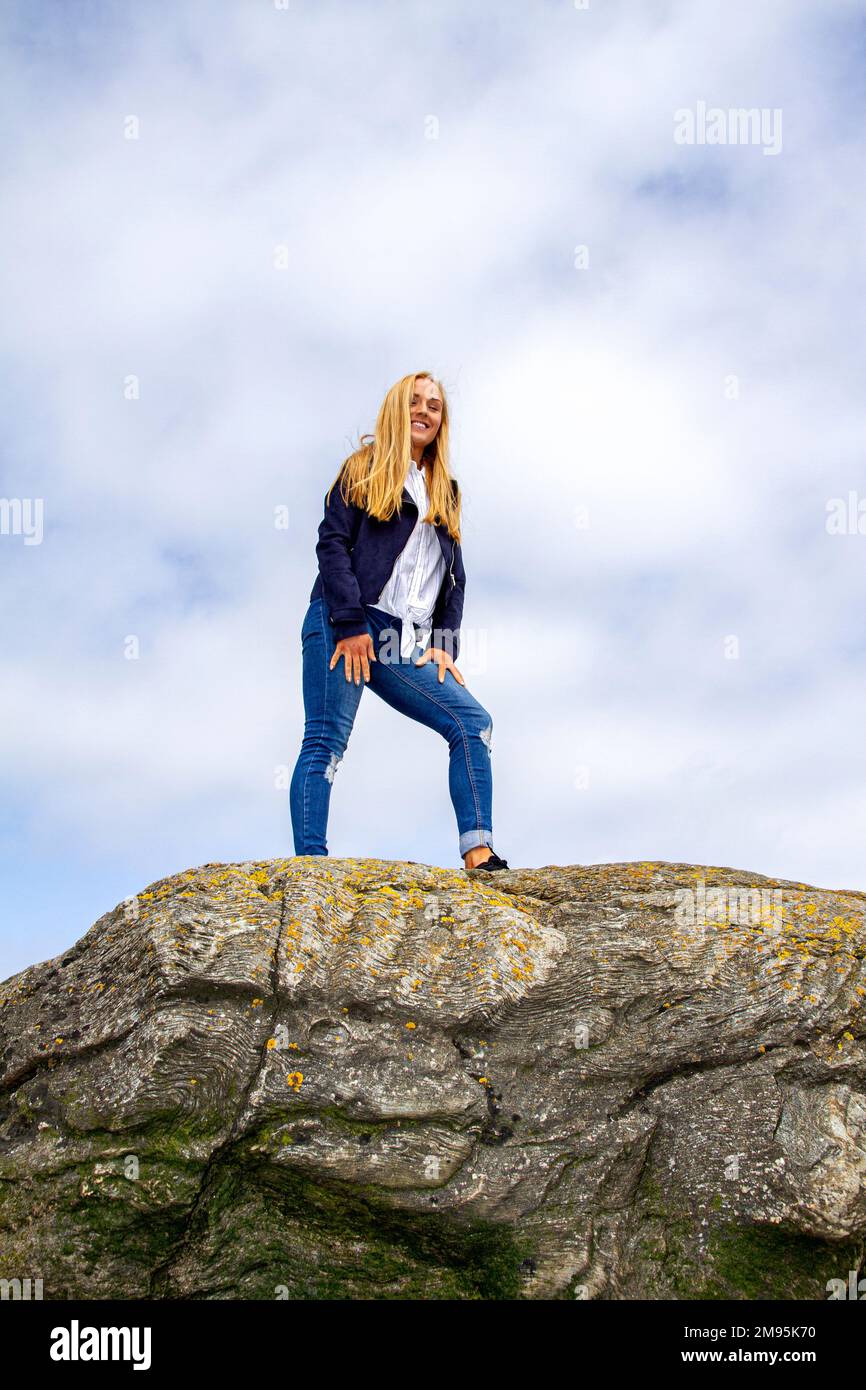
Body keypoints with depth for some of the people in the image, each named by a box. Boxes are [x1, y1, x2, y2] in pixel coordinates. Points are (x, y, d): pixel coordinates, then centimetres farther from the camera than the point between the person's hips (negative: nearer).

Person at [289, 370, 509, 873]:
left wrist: (444, 644, 7)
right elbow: (332, 543, -3)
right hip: (342, 626, -5)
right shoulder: (363, 469, 9)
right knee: (326, 742, -11)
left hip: (406, 646, 5)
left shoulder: (445, 491, 24)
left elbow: (455, 577, 21)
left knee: (473, 722, -8)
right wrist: (351, 623, -14)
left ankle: (478, 853, -12)